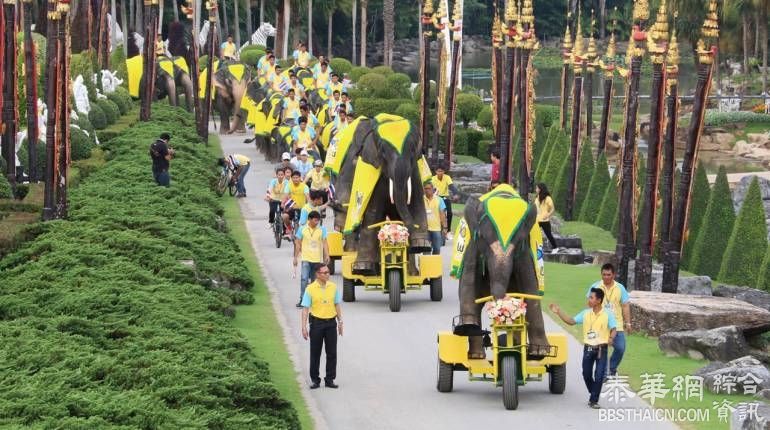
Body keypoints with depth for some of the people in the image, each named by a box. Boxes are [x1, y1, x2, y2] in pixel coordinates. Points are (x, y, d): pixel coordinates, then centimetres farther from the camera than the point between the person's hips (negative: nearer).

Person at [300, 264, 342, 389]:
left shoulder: (333, 287, 4)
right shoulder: (310, 289, -7)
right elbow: (305, 308, -6)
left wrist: (340, 322, 11)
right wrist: (304, 327, -11)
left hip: (331, 323, 3)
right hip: (317, 323, -3)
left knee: (332, 353, 3)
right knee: (315, 353, 4)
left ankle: (330, 379, 12)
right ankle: (315, 380, 12)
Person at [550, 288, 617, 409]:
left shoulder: (607, 314, -7)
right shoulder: (586, 313, 5)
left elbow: (613, 329, -9)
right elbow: (571, 321, 9)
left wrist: (611, 338, -29)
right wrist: (558, 312, 1)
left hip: (601, 349, -4)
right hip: (588, 348, 4)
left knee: (599, 376, -5)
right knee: (587, 375, 9)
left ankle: (594, 400, 4)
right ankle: (593, 395, 31)